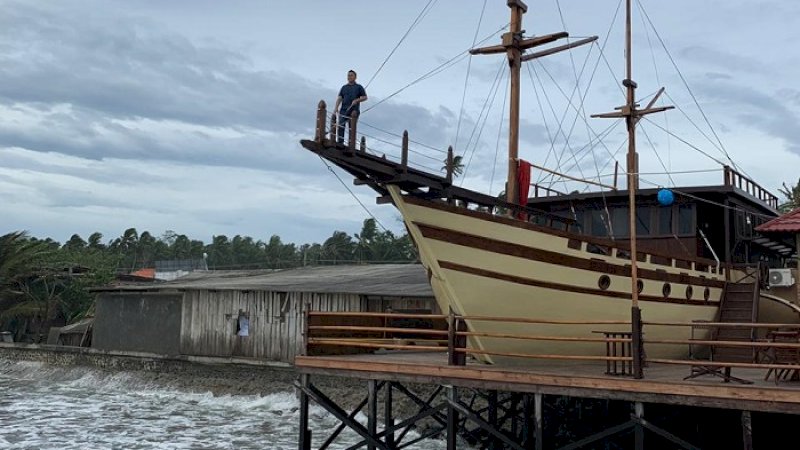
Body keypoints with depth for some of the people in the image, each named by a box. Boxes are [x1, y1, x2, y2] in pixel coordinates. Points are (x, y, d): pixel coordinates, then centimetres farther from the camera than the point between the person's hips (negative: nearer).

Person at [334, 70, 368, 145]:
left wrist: (357, 100, -10)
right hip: (343, 110, 2)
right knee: (341, 126, -13)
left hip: (354, 110, -2)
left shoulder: (359, 87, 15)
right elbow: (339, 98, 13)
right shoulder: (344, 87, 22)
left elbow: (365, 97, 9)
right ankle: (340, 143, -17)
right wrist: (336, 107, -4)